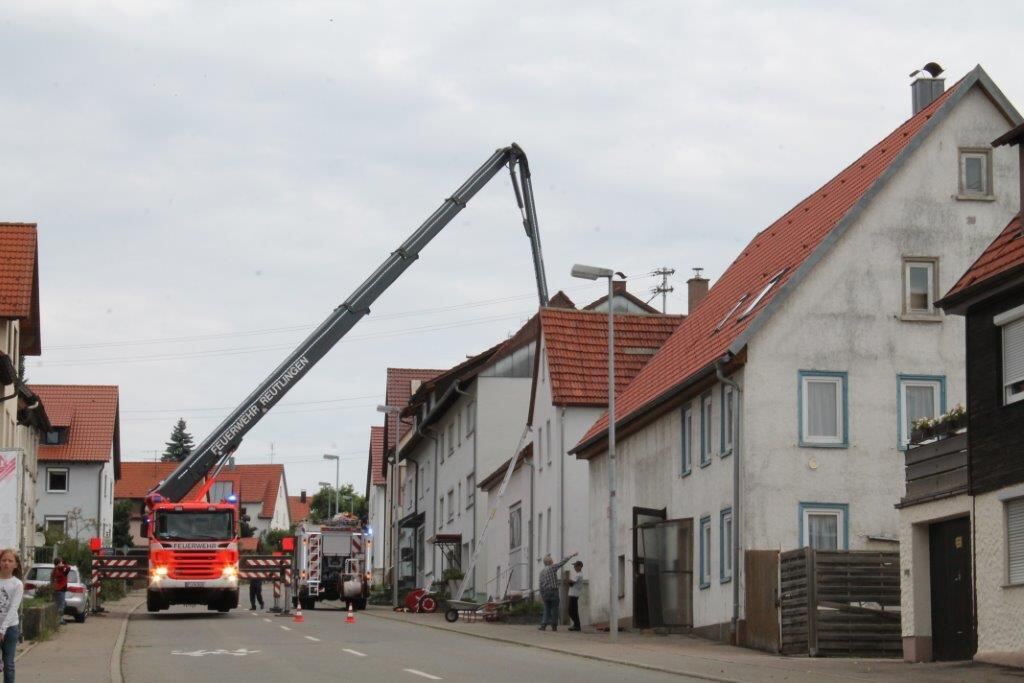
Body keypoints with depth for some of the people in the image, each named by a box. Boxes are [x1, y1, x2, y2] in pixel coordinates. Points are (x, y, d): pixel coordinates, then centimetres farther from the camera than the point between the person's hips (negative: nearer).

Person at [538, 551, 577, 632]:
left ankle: (543, 625, -2)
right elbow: (563, 562, -1)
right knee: (554, 609, 3)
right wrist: (571, 556, 8)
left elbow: (541, 584, 7)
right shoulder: (553, 567, -4)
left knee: (547, 610, 9)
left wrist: (541, 596, 9)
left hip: (545, 592, 5)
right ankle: (554, 626, 3)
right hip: (553, 591, -5)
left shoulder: (542, 571, 9)